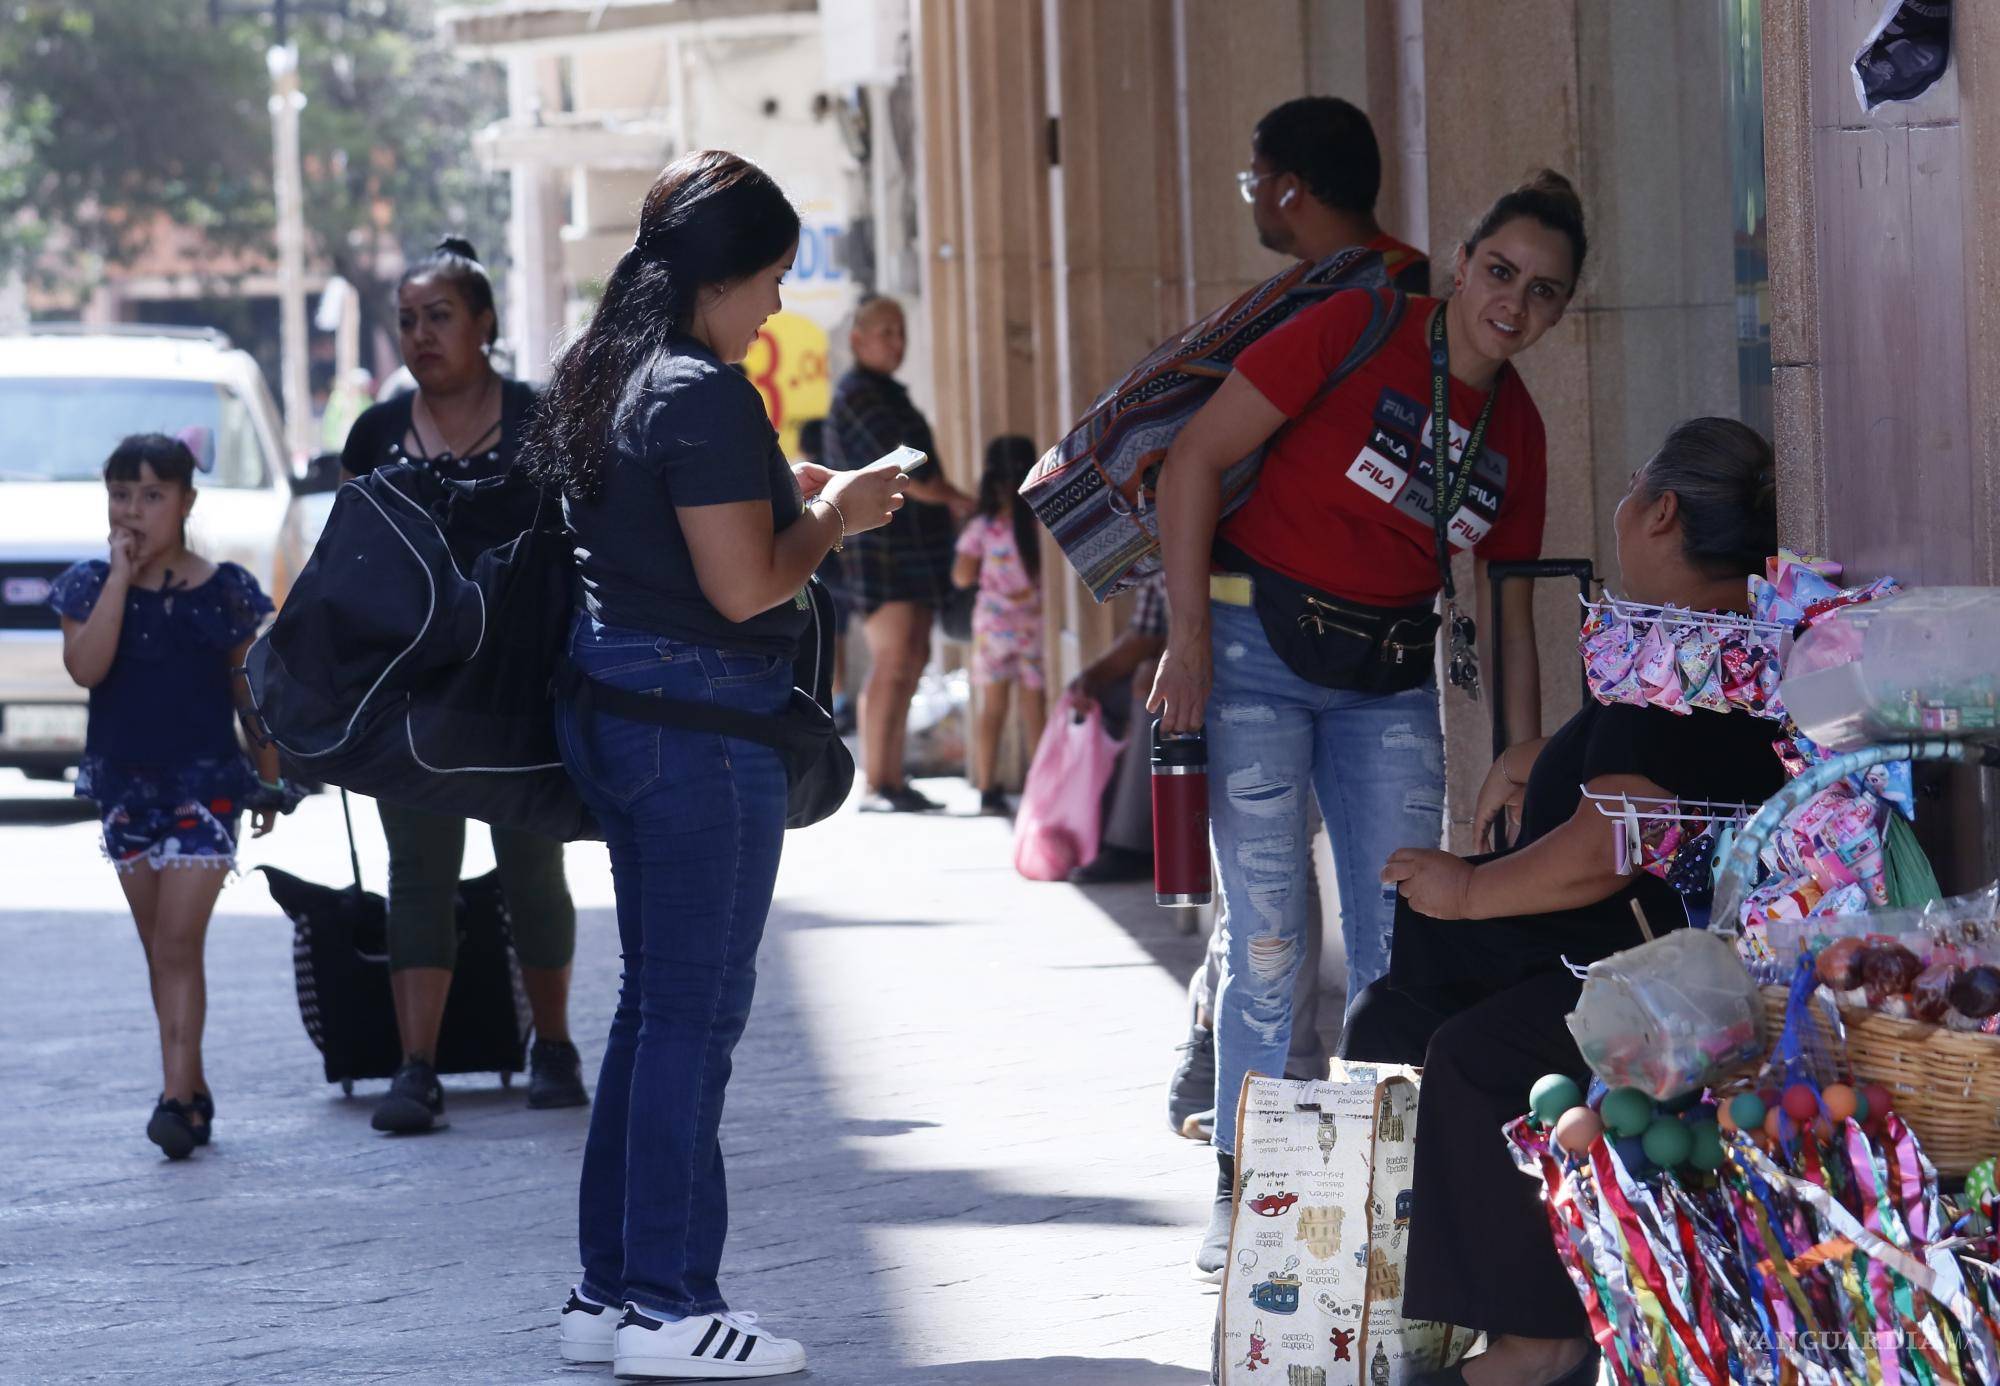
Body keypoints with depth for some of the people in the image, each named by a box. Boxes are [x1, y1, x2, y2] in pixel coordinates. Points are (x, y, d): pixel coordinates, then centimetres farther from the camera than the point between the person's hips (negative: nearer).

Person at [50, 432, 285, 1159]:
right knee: (159, 952, 10)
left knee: (179, 944, -12)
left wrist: (269, 779, 9)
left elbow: (251, 692, 6)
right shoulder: (92, 585, 0)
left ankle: (177, 1098, -18)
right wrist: (121, 577, -17)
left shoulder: (224, 591, -2)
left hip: (205, 781, -3)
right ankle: (193, 1091, 19)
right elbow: (85, 667, -17)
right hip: (125, 785, 3)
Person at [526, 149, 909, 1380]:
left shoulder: (610, 378, 12)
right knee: (698, 1009, -4)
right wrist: (833, 514, -4)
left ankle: (612, 1286, 19)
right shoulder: (704, 395, -17)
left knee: (655, 999, 16)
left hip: (617, 710, 10)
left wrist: (802, 490, 16)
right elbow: (745, 586, -20)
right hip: (701, 715, -10)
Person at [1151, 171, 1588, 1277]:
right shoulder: (1356, 333, -12)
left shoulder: (1516, 434, 6)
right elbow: (1195, 460, -11)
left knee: (1404, 943, -1)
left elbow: (1509, 612, 14)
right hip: (1259, 647, -5)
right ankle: (1244, 1196, 5)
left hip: (1392, 677, 5)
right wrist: (1187, 641, -15)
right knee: (1268, 937, -6)